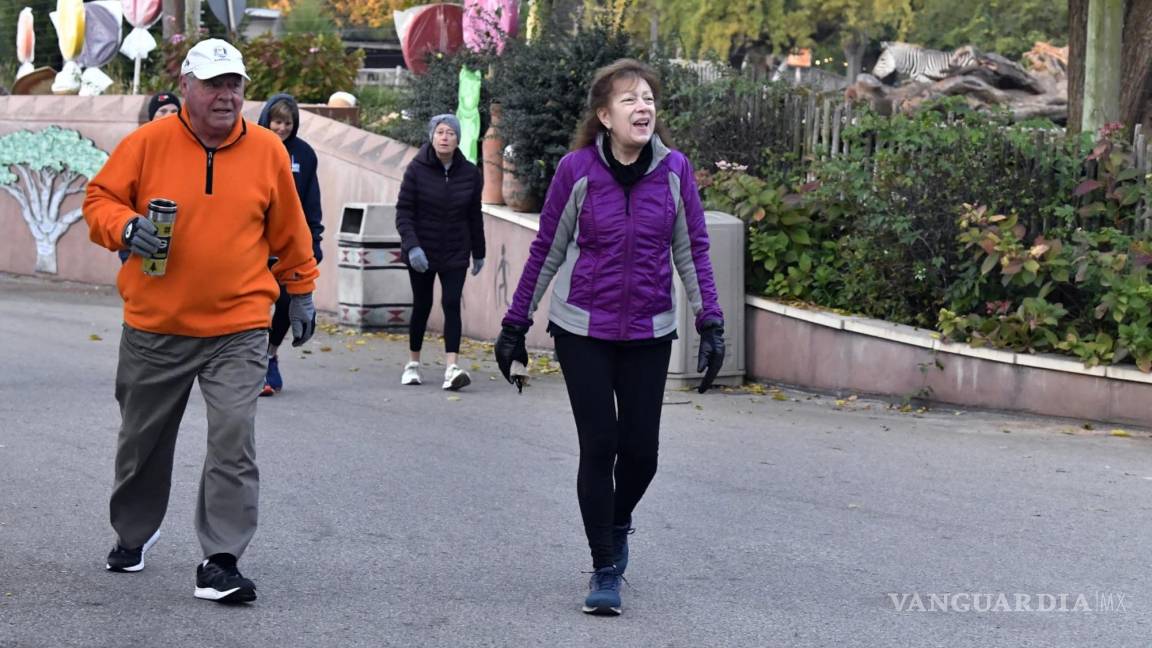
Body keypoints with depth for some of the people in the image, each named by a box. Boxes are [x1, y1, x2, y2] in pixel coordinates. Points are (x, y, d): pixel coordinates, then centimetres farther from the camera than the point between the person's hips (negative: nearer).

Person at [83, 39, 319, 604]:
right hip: (154, 326, 1)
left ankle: (220, 562, -8)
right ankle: (132, 534, 41)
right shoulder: (148, 143, -5)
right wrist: (124, 227, -19)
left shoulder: (268, 151, 1)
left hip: (239, 329, -1)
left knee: (234, 441, -15)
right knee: (142, 441, 17)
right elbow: (99, 199, 2)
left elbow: (289, 231, 13)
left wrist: (300, 288, 18)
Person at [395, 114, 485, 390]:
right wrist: (411, 246, -21)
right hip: (421, 251, -1)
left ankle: (452, 367, -18)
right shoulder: (417, 169, -8)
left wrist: (478, 252, 13)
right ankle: (413, 364, 24)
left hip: (455, 254, 1)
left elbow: (474, 216, 9)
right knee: (422, 305, 8)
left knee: (452, 304, -11)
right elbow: (403, 211, -9)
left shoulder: (470, 173, 0)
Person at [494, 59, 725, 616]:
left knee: (640, 451, 3)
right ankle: (604, 570, 11)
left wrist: (711, 324, -4)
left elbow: (692, 250, 3)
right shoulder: (577, 170, -9)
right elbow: (547, 251, 0)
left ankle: (617, 523, 36)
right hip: (582, 330, -2)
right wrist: (515, 325, 2)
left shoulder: (674, 170, -5)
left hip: (649, 334, 2)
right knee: (598, 447, -3)